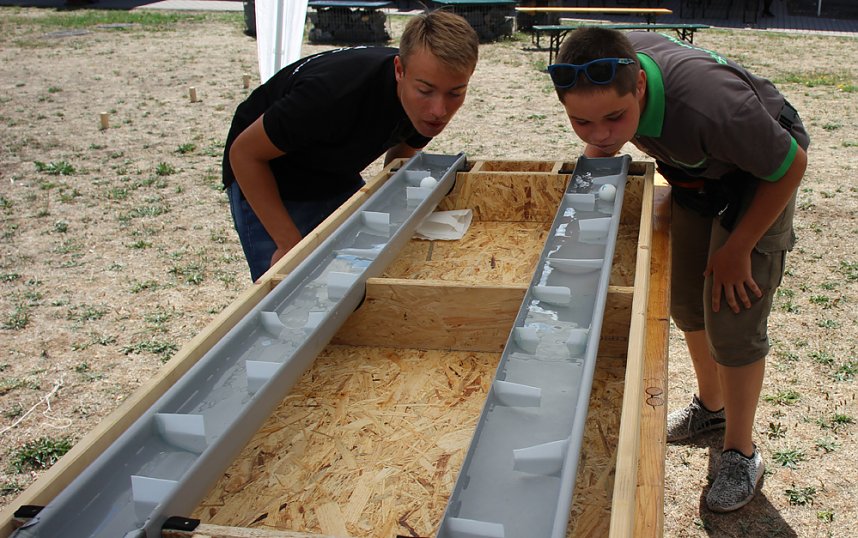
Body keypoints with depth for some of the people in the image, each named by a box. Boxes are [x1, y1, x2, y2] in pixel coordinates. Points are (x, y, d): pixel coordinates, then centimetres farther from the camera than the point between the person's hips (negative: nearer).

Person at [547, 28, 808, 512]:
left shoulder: (709, 103, -45)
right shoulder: (607, 71, -26)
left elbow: (791, 166, -26)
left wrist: (737, 248, -19)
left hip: (760, 175, -6)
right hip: (694, 174, 6)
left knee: (733, 320, -8)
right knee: (687, 300, 14)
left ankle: (742, 454, 12)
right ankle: (711, 404, 40)